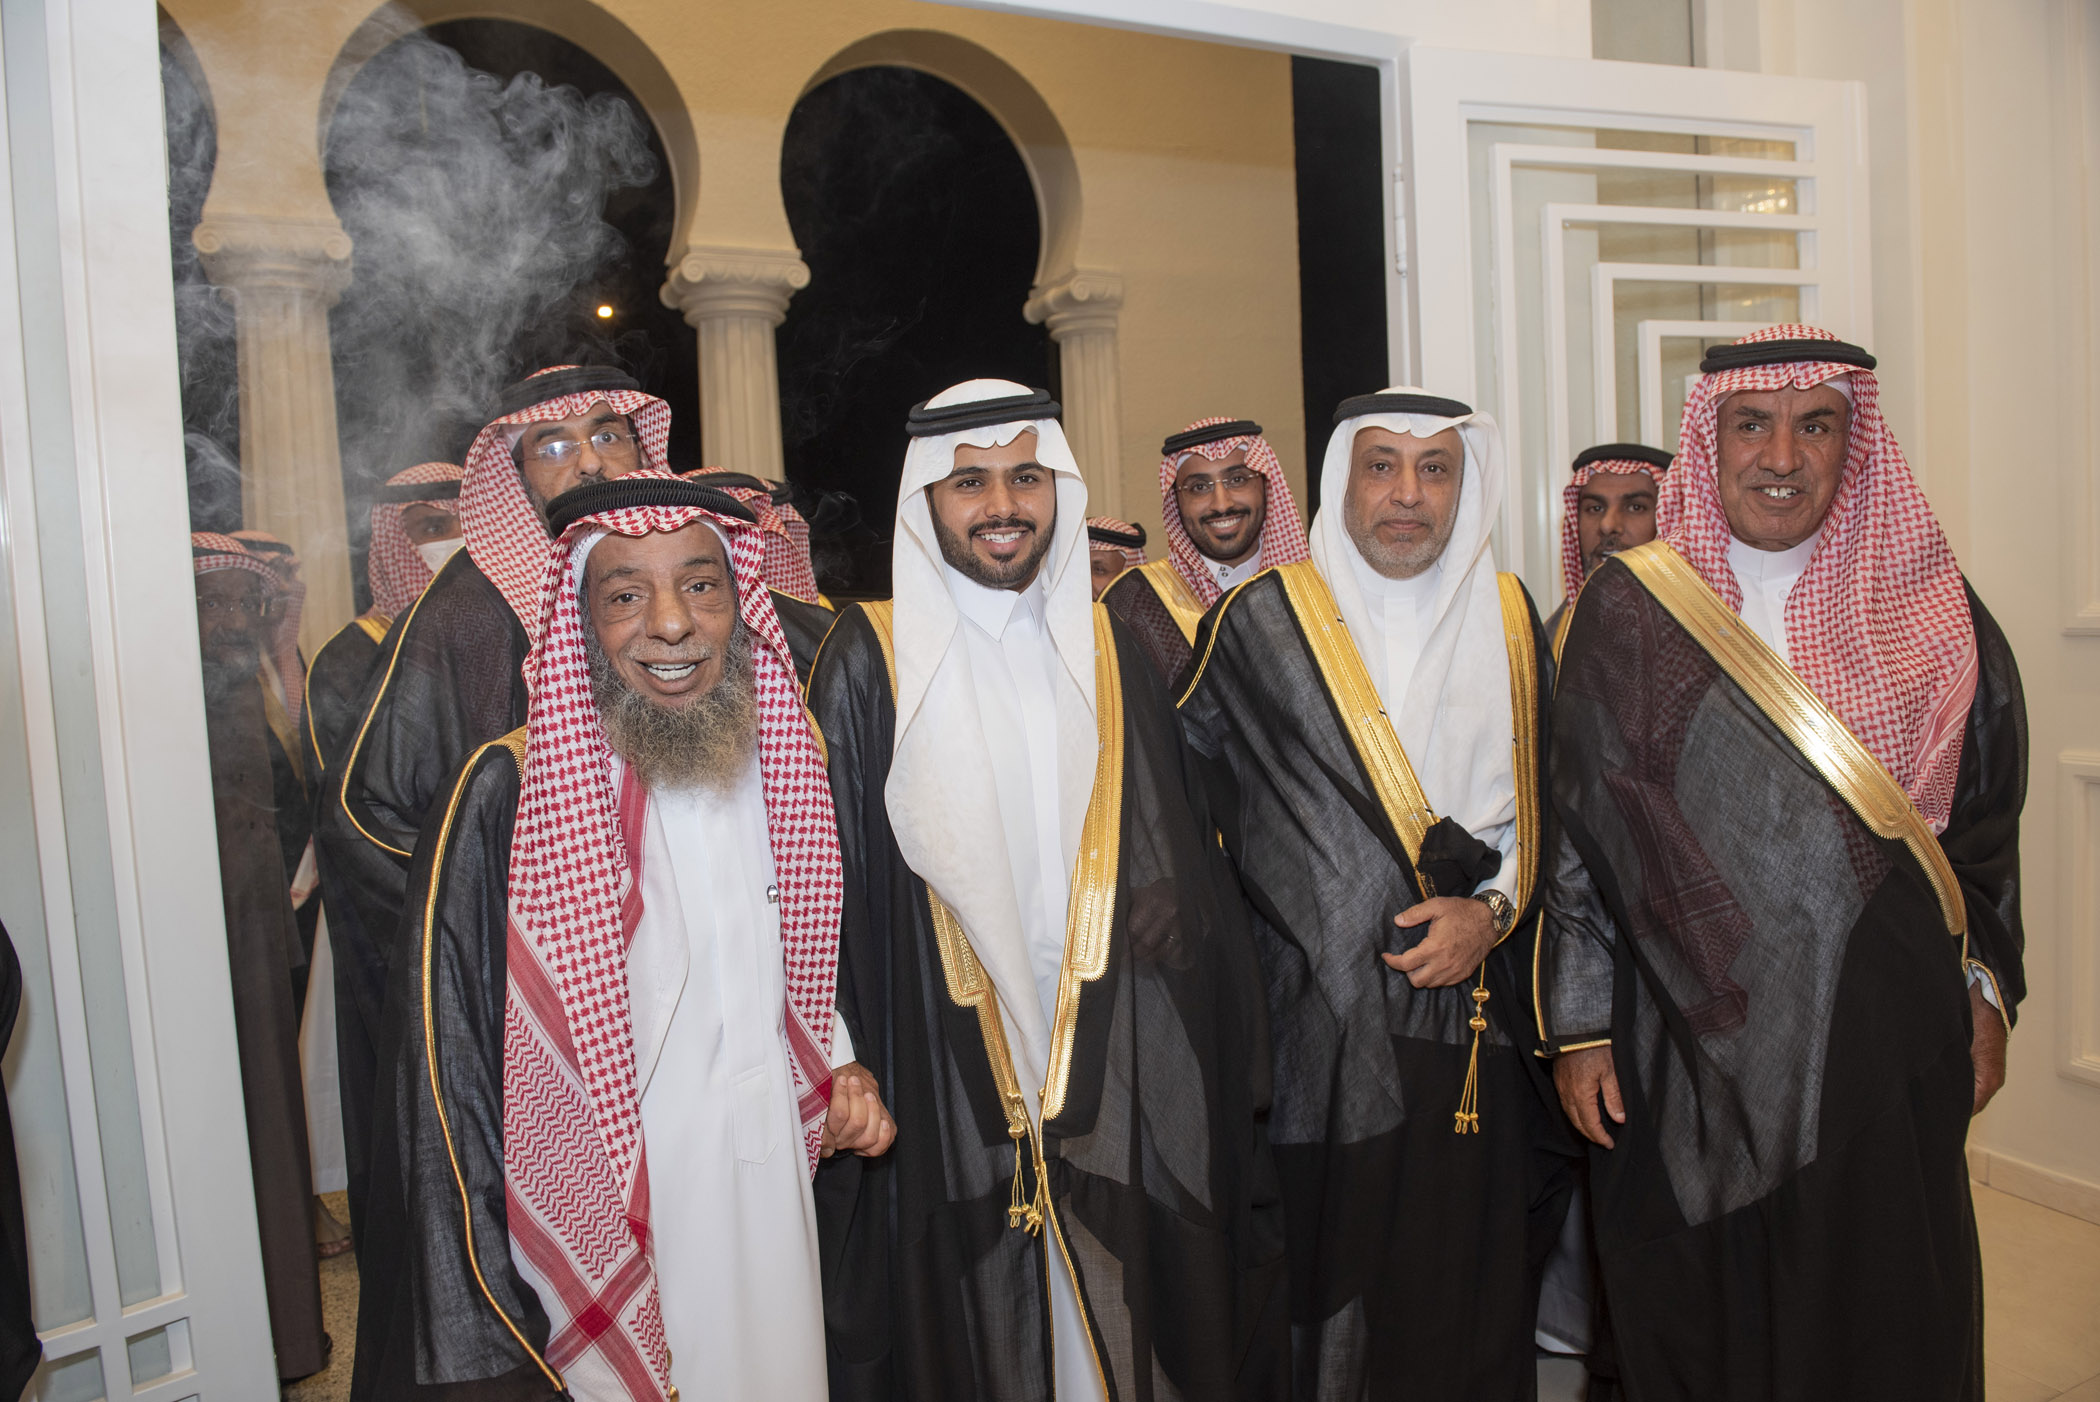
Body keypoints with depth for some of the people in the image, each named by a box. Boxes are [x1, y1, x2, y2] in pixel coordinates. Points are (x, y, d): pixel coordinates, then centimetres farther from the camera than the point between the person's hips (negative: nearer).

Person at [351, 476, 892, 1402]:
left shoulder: (782, 762, -2)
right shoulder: (510, 795, -18)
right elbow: (446, 1087, -15)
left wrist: (839, 1070, -2)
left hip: (775, 1212, 5)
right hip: (595, 1245, -5)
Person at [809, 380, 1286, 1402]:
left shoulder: (1108, 652, 9)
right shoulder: (871, 658, -2)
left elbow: (1186, 839, 14)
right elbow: (829, 877, -5)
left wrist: (1180, 903, -2)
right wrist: (846, 1076, -8)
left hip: (1120, 1076, 3)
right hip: (943, 1079, -3)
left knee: (1134, 1320, 12)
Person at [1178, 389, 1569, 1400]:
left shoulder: (1510, 622, 8)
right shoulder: (1260, 624, -2)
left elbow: (1547, 810, 10)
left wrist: (1492, 910, -5)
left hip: (1479, 1036, 3)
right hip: (1323, 1029, -2)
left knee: (1474, 1291, 10)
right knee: (1338, 1294, 4)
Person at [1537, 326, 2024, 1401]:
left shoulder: (1927, 607, 4)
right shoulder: (1626, 611, -2)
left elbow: (1985, 816, 11)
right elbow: (1576, 824, -2)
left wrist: (1984, 990, 8)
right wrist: (1579, 1025, -3)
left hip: (1885, 1030, 2)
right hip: (1687, 1038, -1)